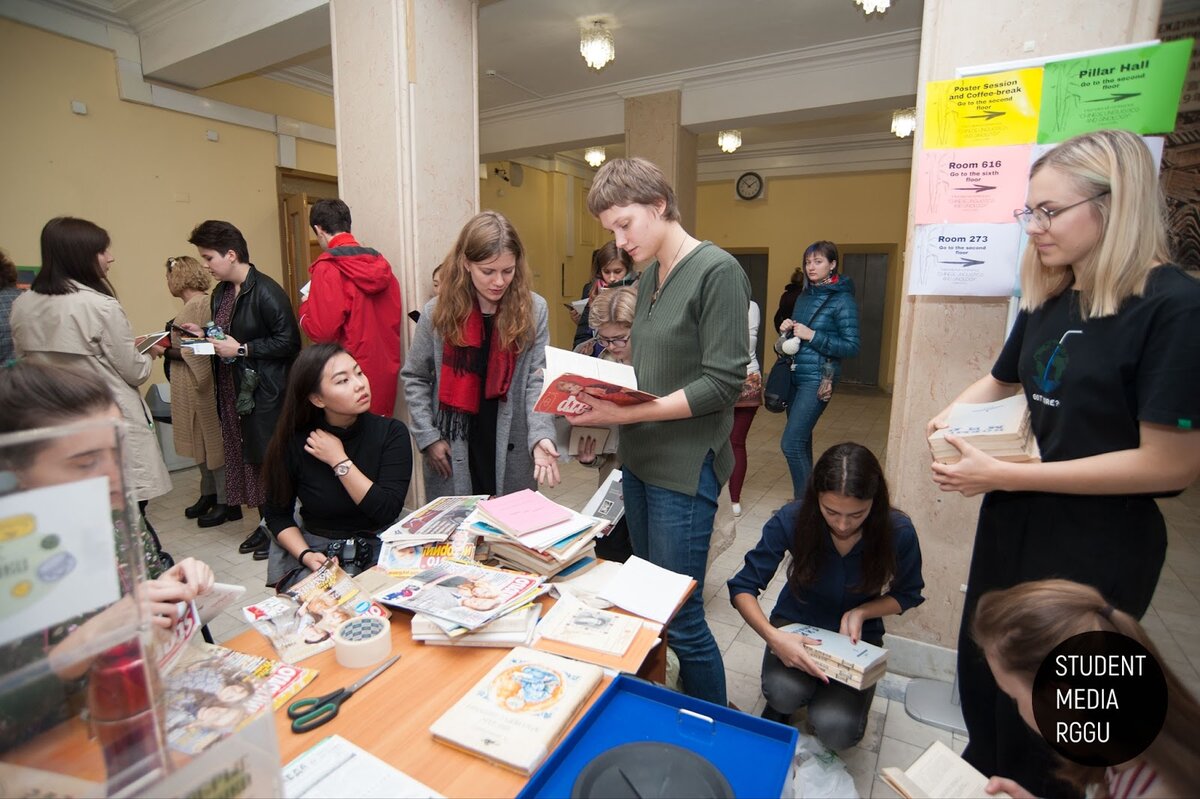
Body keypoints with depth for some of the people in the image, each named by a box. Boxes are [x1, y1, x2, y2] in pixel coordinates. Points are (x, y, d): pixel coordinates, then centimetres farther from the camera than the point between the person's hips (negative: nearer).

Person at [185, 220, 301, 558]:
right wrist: (205, 335, 5)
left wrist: (242, 349, -18)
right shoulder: (220, 293, 13)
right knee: (248, 457, 13)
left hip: (263, 393, -9)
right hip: (233, 390, 9)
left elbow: (288, 342, -20)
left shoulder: (265, 291, -15)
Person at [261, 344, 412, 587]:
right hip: (317, 550, 1)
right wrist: (305, 555, -13)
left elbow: (389, 510, -16)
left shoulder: (391, 432, -10)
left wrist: (339, 461, -18)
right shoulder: (294, 443, -6)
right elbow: (277, 514, 3)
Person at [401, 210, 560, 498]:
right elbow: (415, 379, 3)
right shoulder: (438, 312, -4)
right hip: (454, 450, 0)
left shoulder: (534, 310, -5)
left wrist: (541, 436, -23)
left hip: (512, 451, 0)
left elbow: (538, 380, -9)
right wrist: (428, 437, -4)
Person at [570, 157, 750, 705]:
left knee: (680, 618, 1)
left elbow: (723, 383, -17)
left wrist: (625, 413, -21)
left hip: (684, 468, -8)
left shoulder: (717, 271, -11)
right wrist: (601, 393, -2)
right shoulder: (648, 276, 14)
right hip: (638, 459, 8)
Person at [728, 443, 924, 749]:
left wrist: (860, 613, -20)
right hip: (796, 625, -1)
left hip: (858, 634, 1)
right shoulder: (793, 519, -25)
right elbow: (743, 587, -19)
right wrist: (773, 637, -36)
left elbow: (906, 595, -1)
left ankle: (833, 696, 14)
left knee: (837, 730, -22)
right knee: (785, 693, -30)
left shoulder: (899, 531, -22)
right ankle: (780, 706, 8)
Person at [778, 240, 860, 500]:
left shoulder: (842, 299, -8)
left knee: (791, 443, -14)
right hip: (795, 376, 7)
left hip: (818, 380, -7)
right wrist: (787, 330, -1)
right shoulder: (804, 296, 12)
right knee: (801, 441, 13)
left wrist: (812, 335, -18)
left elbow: (851, 346, -12)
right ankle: (805, 498, 26)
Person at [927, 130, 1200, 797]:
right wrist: (953, 417, -3)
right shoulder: (1047, 301, 4)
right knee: (982, 679, 23)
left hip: (1097, 550, -7)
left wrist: (1003, 475, -24)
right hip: (1010, 525, 7)